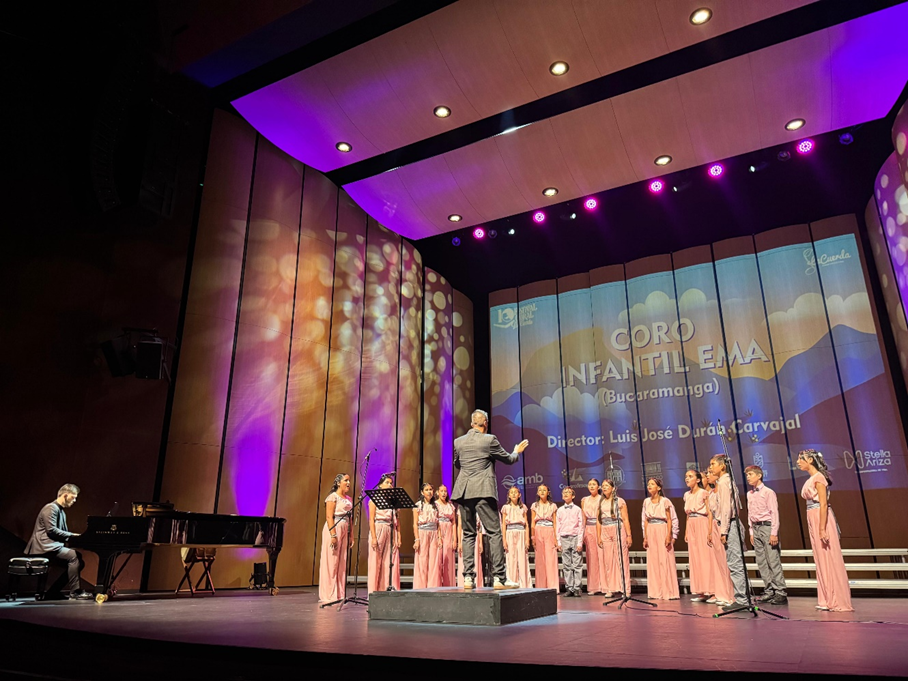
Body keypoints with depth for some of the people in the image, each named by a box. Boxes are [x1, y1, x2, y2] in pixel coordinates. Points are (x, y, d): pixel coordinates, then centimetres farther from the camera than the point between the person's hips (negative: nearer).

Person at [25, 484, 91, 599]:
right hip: (44, 546, -10)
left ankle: (54, 590, 4)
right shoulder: (51, 508, -11)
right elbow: (51, 530, -21)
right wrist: (72, 535, -18)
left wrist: (75, 537, 4)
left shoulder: (61, 511, 21)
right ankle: (75, 591, -24)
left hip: (54, 545, 10)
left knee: (79, 559, 1)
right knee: (74, 556, -25)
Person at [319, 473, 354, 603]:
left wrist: (351, 536, 13)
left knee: (342, 562, 7)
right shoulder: (333, 497, -6)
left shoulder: (348, 499, 16)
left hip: (344, 531, 7)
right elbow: (329, 517, -13)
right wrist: (333, 535, -20)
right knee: (331, 562, -4)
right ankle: (329, 595, 1)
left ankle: (339, 594, 12)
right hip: (334, 529, -7)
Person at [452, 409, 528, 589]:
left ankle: (468, 577, 6)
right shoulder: (489, 440, -3)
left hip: (464, 492, 5)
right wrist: (517, 452, 27)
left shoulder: (458, 442, 9)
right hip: (483, 491, -4)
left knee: (468, 534, 10)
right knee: (494, 533, -1)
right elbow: (508, 459, 7)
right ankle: (499, 577, -4)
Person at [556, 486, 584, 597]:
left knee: (577, 564, -3)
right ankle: (569, 588, 9)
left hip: (575, 537, -2)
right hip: (564, 538, 2)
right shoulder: (560, 510, 10)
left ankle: (577, 588, 2)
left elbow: (581, 526, 1)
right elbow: (557, 526, 11)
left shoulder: (577, 509, 3)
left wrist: (580, 542, -5)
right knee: (566, 565, 3)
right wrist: (558, 541, 4)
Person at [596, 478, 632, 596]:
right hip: (605, 533, 4)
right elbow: (599, 521, 11)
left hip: (618, 531, -4)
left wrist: (629, 535, -8)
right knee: (607, 561, 3)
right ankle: (610, 589, 10)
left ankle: (625, 589, 2)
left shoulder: (619, 501, 2)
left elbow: (625, 519, -2)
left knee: (621, 559, -4)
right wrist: (598, 537, 4)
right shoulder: (601, 503, 13)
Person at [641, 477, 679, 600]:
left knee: (665, 561, -5)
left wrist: (669, 536, -14)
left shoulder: (665, 501, -4)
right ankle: (656, 592, 11)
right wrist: (645, 537, 8)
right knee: (653, 561, 5)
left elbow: (669, 520, -5)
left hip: (662, 531, -5)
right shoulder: (646, 502, 10)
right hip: (651, 533, 5)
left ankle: (668, 591, 2)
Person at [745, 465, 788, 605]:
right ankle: (768, 591, 14)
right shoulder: (749, 494, 13)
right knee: (761, 562, 8)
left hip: (767, 526, -7)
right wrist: (751, 532, 12)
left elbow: (774, 513, -10)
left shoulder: (768, 492, -6)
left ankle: (780, 592, -2)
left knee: (773, 561, -7)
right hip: (756, 528, 7)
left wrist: (774, 533, -14)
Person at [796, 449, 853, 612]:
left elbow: (824, 504, -17)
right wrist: (817, 528, 14)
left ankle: (839, 601, 3)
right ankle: (828, 600, 15)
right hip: (813, 520, 9)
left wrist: (822, 528, -21)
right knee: (822, 560, 10)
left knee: (829, 558, -3)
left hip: (822, 519, -9)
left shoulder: (818, 478, -11)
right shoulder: (811, 479, 14)